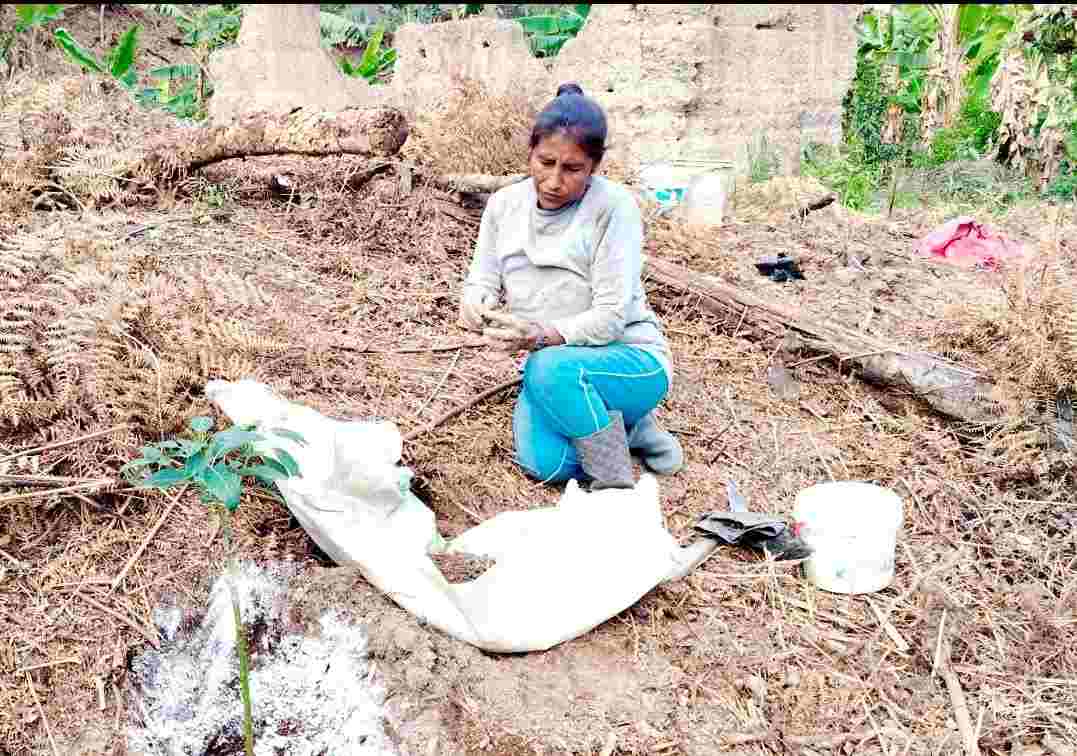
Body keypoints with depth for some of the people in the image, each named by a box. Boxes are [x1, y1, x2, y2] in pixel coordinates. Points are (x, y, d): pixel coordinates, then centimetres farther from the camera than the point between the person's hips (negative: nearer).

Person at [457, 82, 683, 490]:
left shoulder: (614, 206, -15)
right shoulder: (505, 203, 2)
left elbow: (611, 316, -19)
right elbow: (483, 280, 5)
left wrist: (543, 336, -36)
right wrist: (475, 303, -20)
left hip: (629, 358, -4)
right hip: (550, 362, 5)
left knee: (551, 368, -37)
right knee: (545, 464, -22)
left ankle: (618, 487, -15)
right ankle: (629, 429, 9)